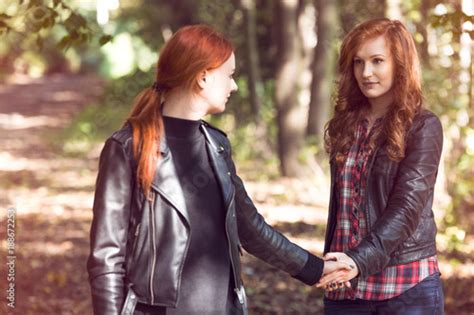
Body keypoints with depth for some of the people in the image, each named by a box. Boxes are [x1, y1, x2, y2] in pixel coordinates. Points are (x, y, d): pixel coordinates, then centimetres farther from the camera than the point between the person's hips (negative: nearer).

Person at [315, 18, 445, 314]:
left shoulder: (423, 126, -6)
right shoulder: (346, 126, 10)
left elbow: (408, 205, -16)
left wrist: (361, 260, -27)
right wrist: (330, 266, 12)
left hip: (408, 286, -5)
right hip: (345, 285, 5)